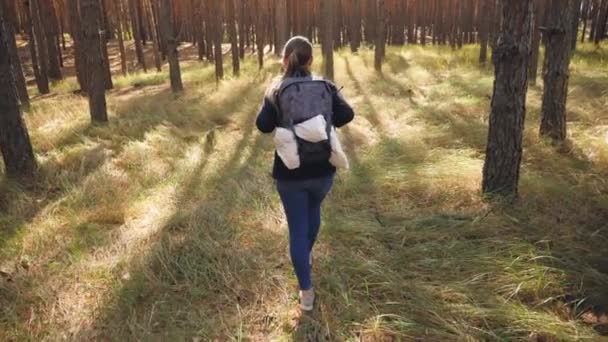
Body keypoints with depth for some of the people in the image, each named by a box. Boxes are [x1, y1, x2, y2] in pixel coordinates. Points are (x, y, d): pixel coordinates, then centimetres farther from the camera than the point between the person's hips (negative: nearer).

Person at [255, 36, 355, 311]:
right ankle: (306, 256, 50)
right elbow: (346, 114, -12)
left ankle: (306, 292, 9)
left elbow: (263, 125, -13)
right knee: (313, 210, 30)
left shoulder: (276, 89, -4)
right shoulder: (325, 86, -1)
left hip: (289, 172, -2)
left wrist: (283, 123, 7)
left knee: (297, 228, 6)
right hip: (322, 169, 2)